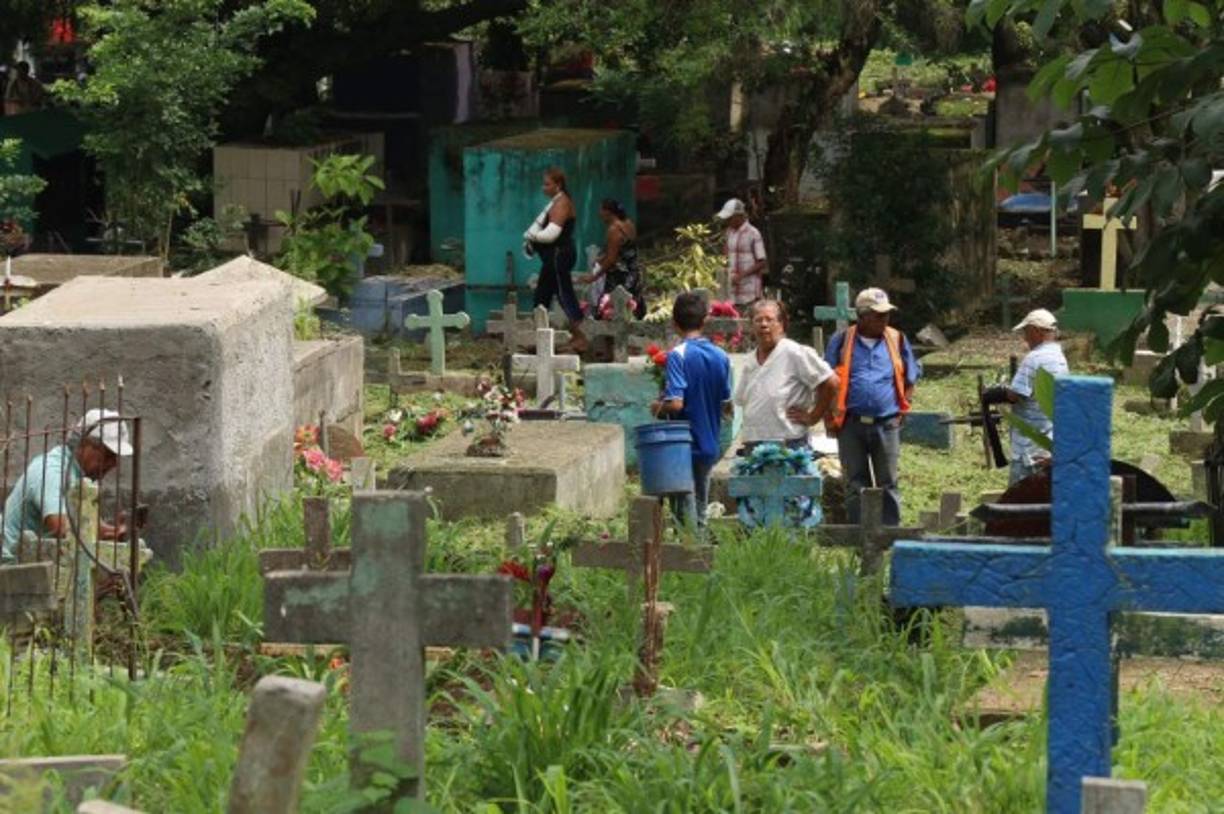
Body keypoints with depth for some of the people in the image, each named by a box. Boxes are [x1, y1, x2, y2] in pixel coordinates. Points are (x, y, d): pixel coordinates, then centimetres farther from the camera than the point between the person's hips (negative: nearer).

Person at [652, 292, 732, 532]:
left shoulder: (678, 355, -15)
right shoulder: (721, 357, 1)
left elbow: (676, 403, -23)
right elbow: (727, 402, 9)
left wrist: (658, 407, -3)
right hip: (711, 446, 5)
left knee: (685, 514, 0)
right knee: (700, 512, 15)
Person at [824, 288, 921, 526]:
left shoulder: (897, 340, 7)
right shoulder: (841, 341, 3)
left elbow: (909, 380, 15)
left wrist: (901, 410, 4)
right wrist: (830, 417, -2)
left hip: (886, 425, 1)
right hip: (851, 424, -1)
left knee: (888, 484, 4)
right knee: (855, 484, 4)